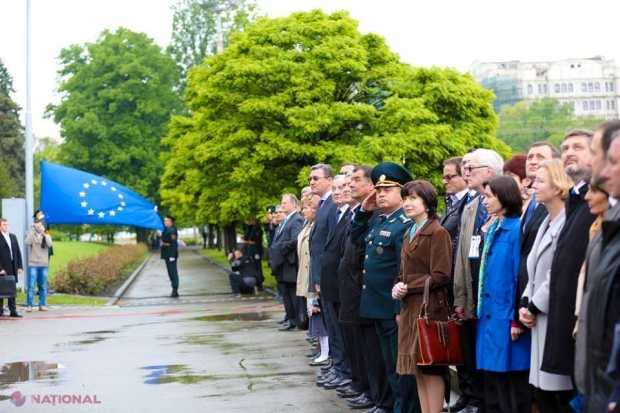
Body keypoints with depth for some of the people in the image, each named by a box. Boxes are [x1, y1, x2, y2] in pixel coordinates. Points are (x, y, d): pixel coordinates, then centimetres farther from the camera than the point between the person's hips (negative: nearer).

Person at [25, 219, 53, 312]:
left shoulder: (46, 236, 10)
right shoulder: (32, 235, 6)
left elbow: (49, 244, -10)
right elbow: (28, 242, -16)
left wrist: (44, 233, -15)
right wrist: (32, 230, -13)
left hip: (44, 265, 2)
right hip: (33, 264, -2)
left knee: (43, 287, 4)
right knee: (31, 286, -8)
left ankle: (42, 305, 10)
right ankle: (29, 305, -5)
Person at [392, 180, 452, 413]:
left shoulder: (438, 233, -10)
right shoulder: (409, 233, 16)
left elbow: (441, 276, -16)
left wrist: (408, 287, -14)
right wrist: (398, 286, 0)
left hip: (430, 308, -8)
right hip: (409, 308, 8)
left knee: (431, 369, -4)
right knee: (418, 368, 10)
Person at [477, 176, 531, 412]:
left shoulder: (517, 229, -13)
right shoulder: (491, 230, 12)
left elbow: (521, 276, -15)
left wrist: (517, 318, -16)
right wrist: (481, 308, 13)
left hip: (507, 317, -8)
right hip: (490, 314, 8)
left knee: (512, 382, 1)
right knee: (492, 381, 14)